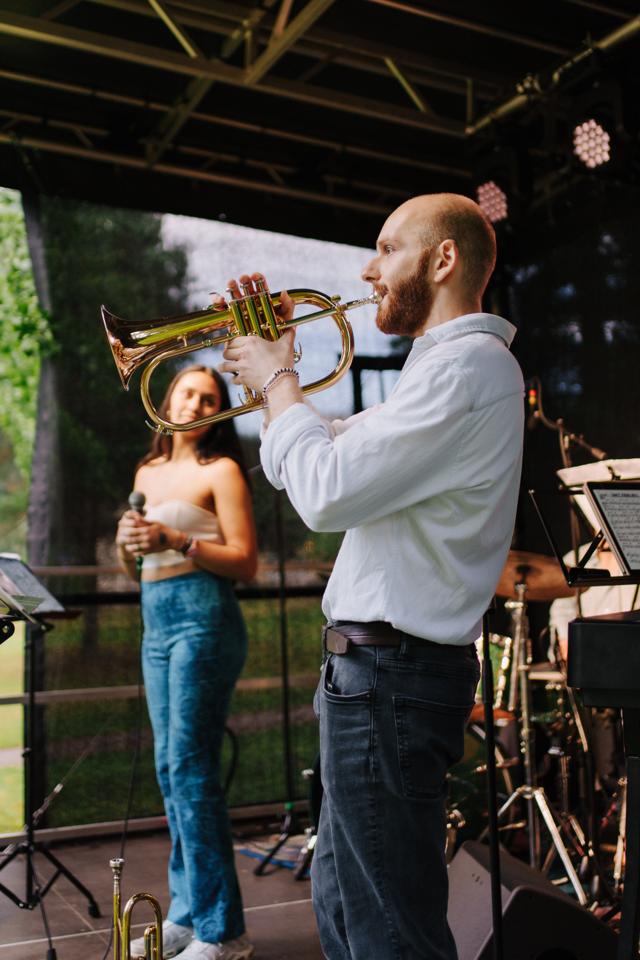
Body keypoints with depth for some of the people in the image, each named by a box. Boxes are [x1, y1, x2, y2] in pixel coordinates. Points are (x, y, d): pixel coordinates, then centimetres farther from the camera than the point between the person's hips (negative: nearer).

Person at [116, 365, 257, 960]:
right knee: (170, 768, 10)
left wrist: (177, 539, -18)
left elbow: (245, 562, -9)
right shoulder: (147, 473, 17)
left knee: (190, 766, -9)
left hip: (203, 617, -7)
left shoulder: (221, 470, -2)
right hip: (156, 622, 8)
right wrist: (127, 544, -1)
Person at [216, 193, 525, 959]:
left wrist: (277, 380, -9)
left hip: (390, 672, -11)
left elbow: (326, 493, -24)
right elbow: (310, 463, 22)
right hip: (375, 664, 11)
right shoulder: (446, 365, 19)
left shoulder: (468, 363, -16)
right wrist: (272, 371, 11)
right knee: (341, 897, 22)